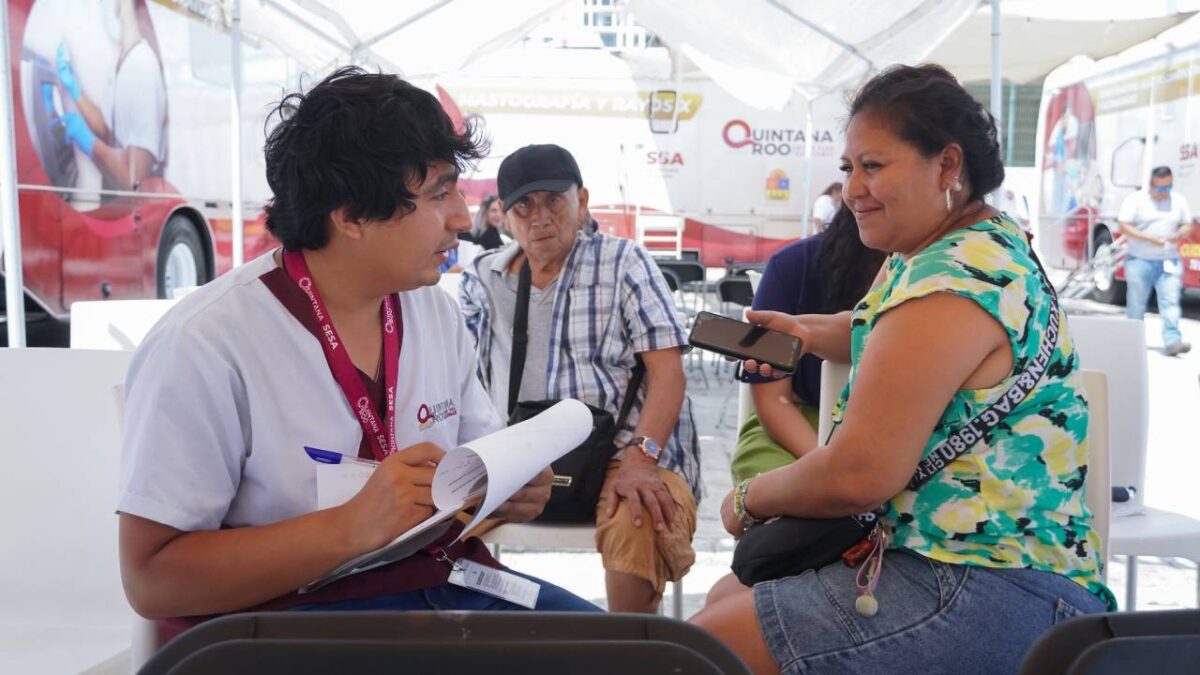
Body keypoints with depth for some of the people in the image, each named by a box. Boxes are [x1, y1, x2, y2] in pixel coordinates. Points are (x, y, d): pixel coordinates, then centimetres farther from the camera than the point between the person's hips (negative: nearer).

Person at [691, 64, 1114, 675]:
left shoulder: (950, 283, -20)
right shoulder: (993, 241, 11)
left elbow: (859, 475, -23)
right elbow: (906, 343, 30)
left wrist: (746, 501, -5)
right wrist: (810, 332, 10)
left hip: (987, 596, -10)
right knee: (729, 596, 14)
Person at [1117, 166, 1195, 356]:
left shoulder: (1179, 201, 9)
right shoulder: (1135, 200, -3)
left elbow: (1187, 225, 16)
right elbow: (1123, 226, -8)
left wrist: (1178, 235, -8)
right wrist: (1150, 238, -18)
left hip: (1169, 260, 2)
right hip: (1139, 260, -2)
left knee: (1170, 300, -10)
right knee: (1136, 303, 5)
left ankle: (1172, 341, -16)